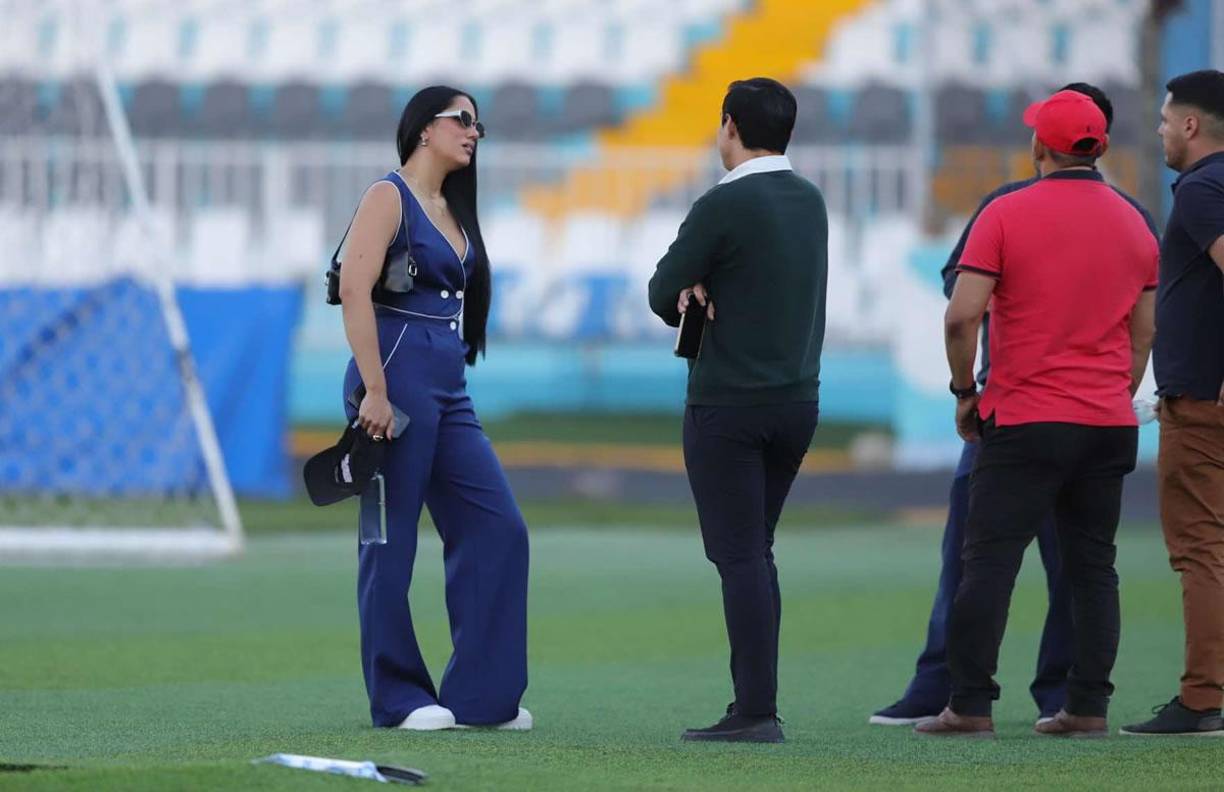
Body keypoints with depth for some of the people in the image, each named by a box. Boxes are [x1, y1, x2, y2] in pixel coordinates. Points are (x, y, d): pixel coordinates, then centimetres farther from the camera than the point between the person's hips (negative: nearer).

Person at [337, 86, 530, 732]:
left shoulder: (452, 209, 18)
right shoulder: (389, 197, -7)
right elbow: (354, 290, -17)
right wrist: (375, 391, -22)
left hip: (448, 390, 9)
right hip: (397, 380, -9)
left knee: (498, 529, 3)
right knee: (391, 542, -1)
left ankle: (480, 695, 8)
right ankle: (398, 698, 5)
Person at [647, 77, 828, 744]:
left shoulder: (724, 204, -14)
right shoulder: (811, 202, 10)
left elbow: (662, 293, -8)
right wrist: (706, 290, -2)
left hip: (727, 406, -7)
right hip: (799, 399, 7)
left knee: (739, 557, -6)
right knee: (754, 554, 14)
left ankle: (757, 710, -10)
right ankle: (754, 703, 13)